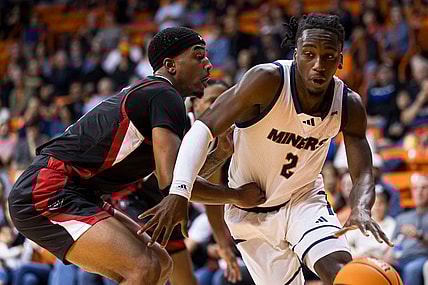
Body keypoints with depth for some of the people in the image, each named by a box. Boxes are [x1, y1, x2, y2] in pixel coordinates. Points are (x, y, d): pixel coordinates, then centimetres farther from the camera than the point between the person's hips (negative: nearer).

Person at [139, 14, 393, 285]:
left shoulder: (349, 105, -15)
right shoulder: (268, 80, -27)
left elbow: (363, 174, -14)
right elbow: (204, 129, -28)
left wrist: (361, 209, -39)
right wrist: (179, 192, -41)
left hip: (303, 199, 2)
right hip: (250, 209, -2)